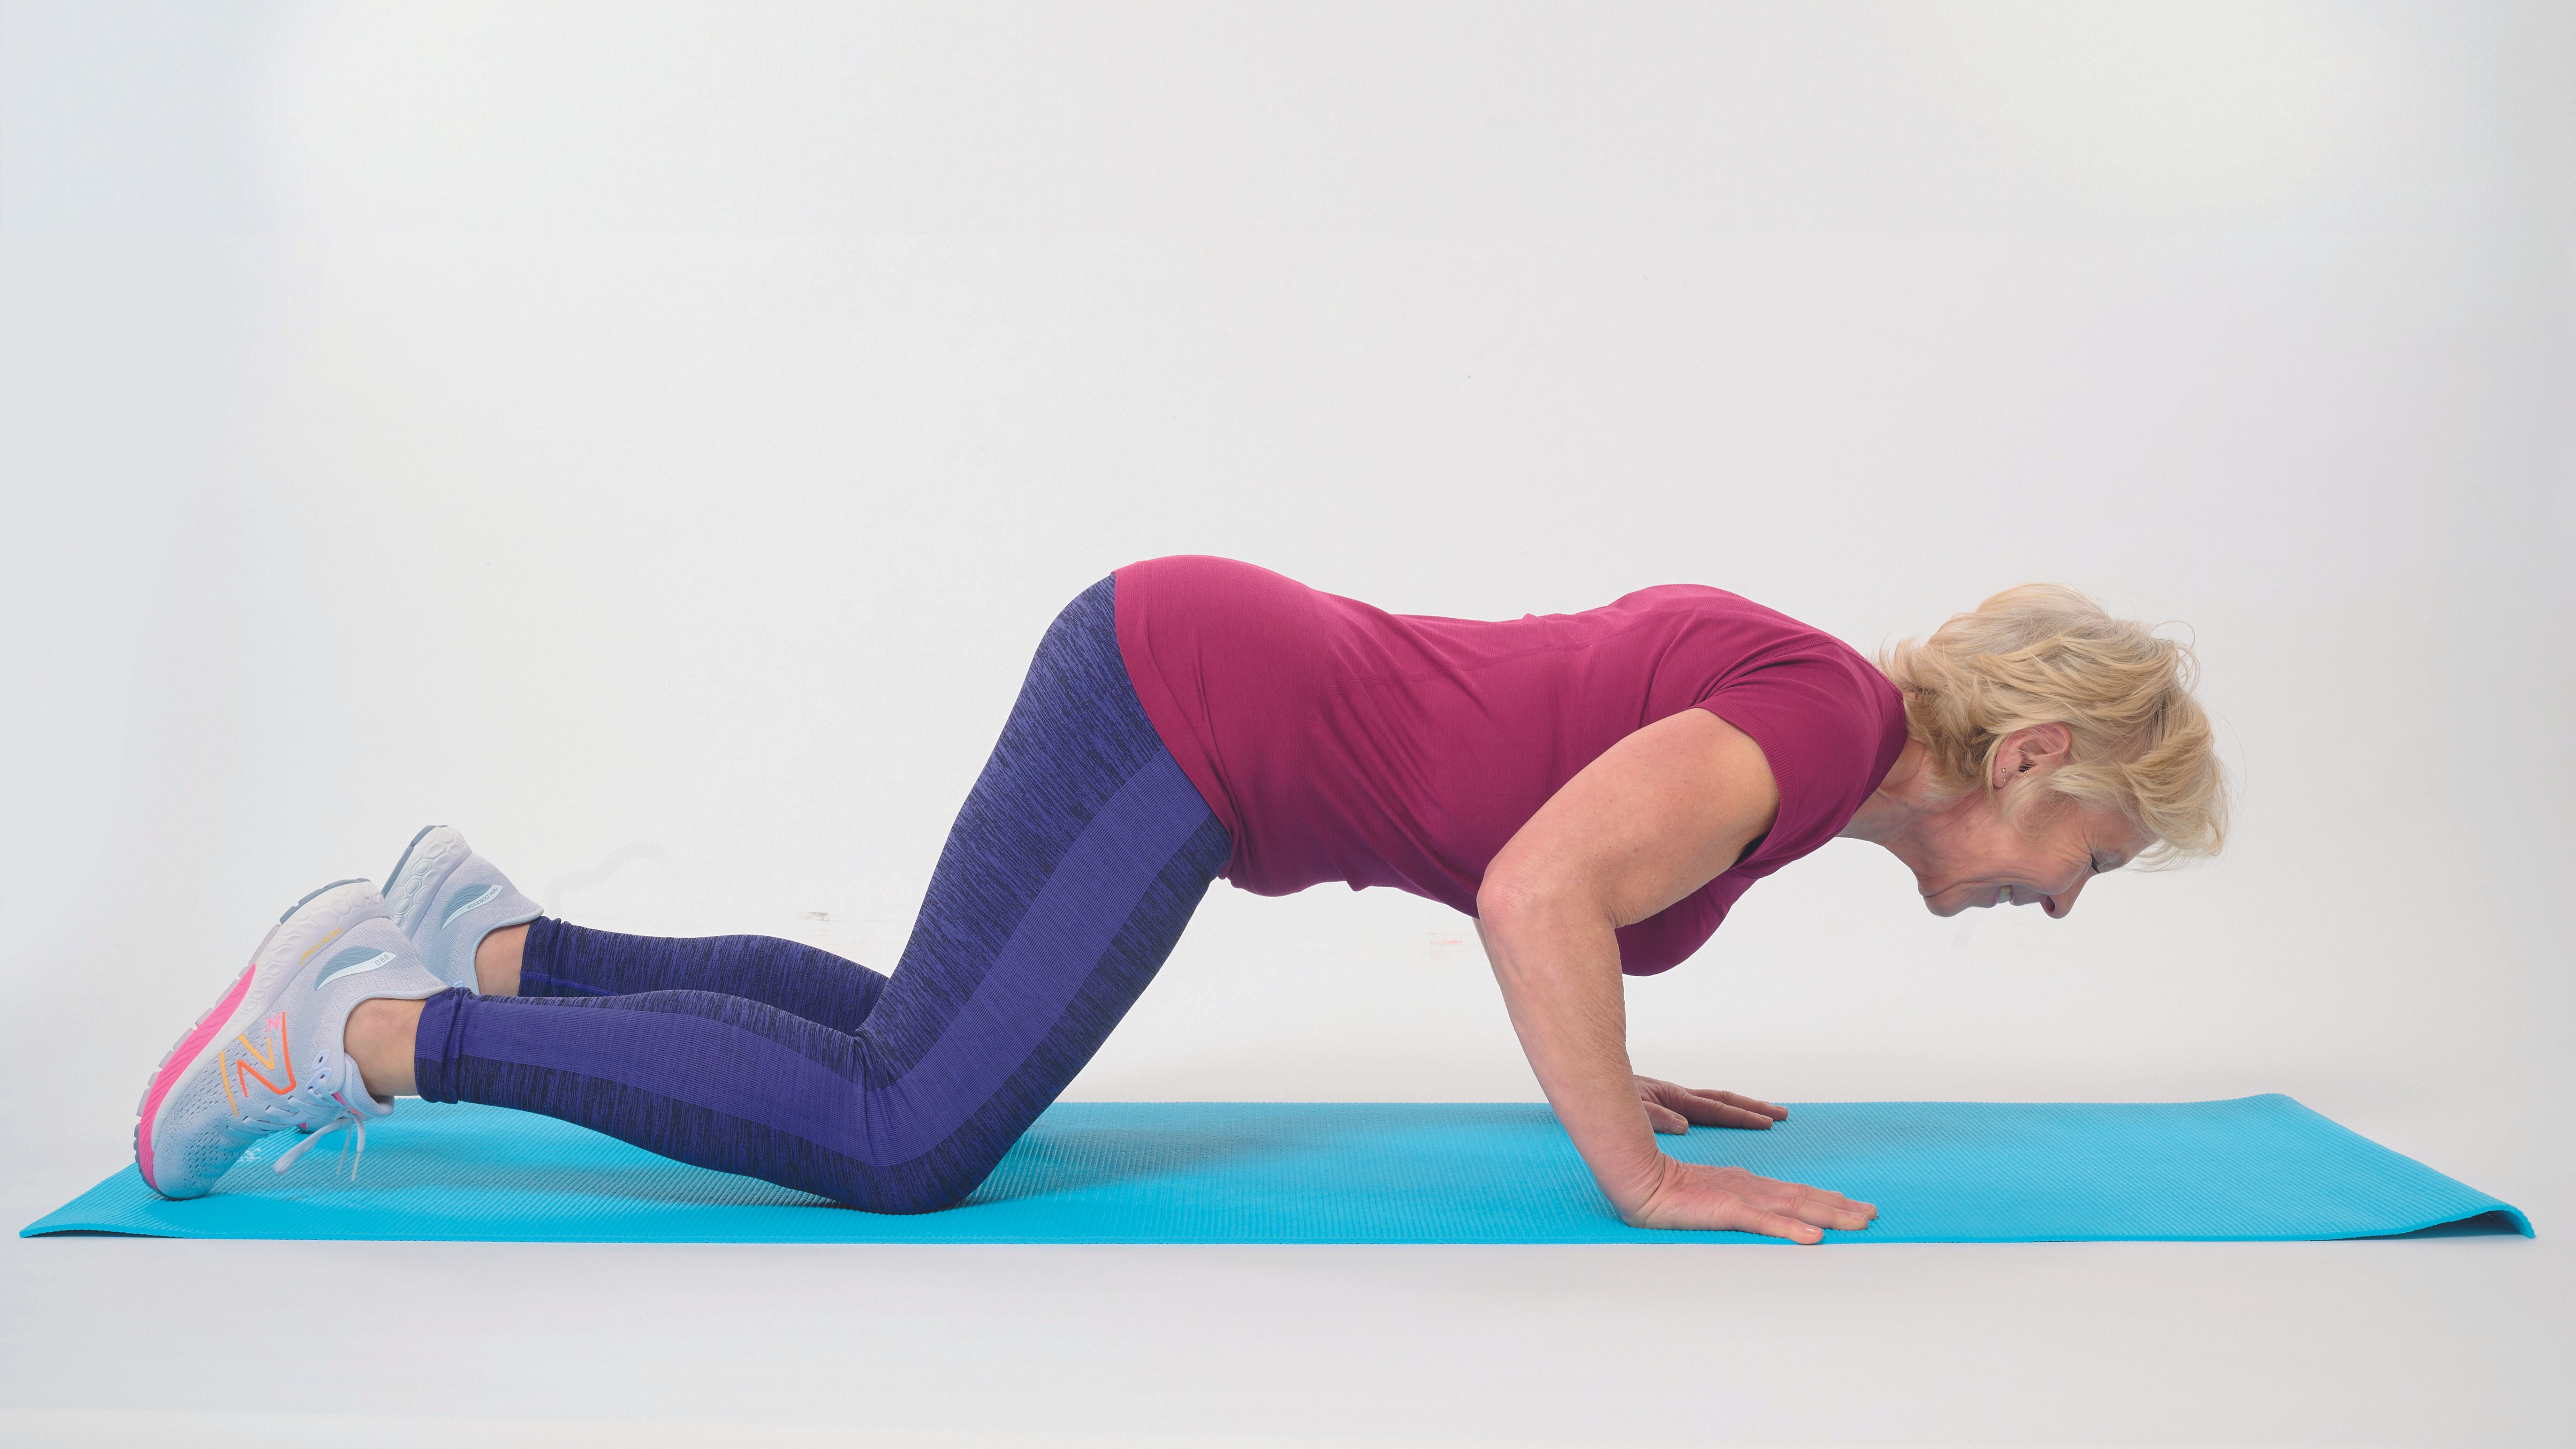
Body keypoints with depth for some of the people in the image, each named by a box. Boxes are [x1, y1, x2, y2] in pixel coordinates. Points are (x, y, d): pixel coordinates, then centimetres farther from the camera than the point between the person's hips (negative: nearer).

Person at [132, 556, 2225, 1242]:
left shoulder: (1770, 673, 13)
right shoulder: (1825, 719, -15)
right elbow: (1537, 889, -30)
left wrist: (1609, 1079, 21)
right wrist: (1644, 1183, -20)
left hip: (1184, 662, 9)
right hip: (1190, 707, -9)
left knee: (919, 1047, 19)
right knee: (905, 1135, -13)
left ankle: (489, 944, 22)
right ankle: (372, 1025, -6)